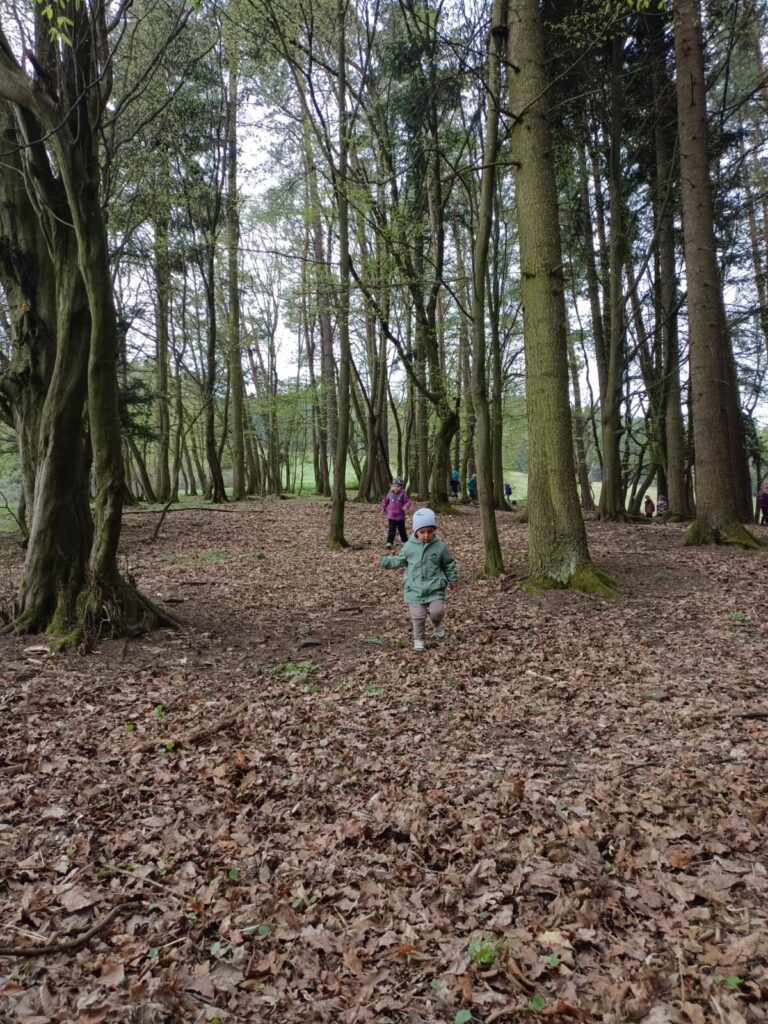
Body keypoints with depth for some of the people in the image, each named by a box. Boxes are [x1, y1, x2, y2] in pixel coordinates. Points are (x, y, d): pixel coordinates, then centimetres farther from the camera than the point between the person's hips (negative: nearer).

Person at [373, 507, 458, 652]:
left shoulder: (439, 546, -3)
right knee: (418, 616, 0)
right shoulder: (409, 546, -1)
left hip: (435, 589, -1)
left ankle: (437, 625, 23)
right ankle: (419, 640, 19)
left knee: (437, 611, -13)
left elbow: (449, 564, 10)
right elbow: (398, 561, 11)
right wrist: (382, 560, 5)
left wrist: (452, 579, 14)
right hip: (415, 589, 1)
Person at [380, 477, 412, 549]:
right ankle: (389, 542, -14)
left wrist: (406, 506, -35)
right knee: (391, 530, -9)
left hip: (400, 516, -1)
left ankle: (405, 541, 35)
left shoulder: (403, 494, -10)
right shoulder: (390, 493, -1)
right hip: (391, 516, 1)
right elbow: (385, 501, 14)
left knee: (402, 530, 15)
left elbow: (408, 501, -15)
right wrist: (383, 509, 14)